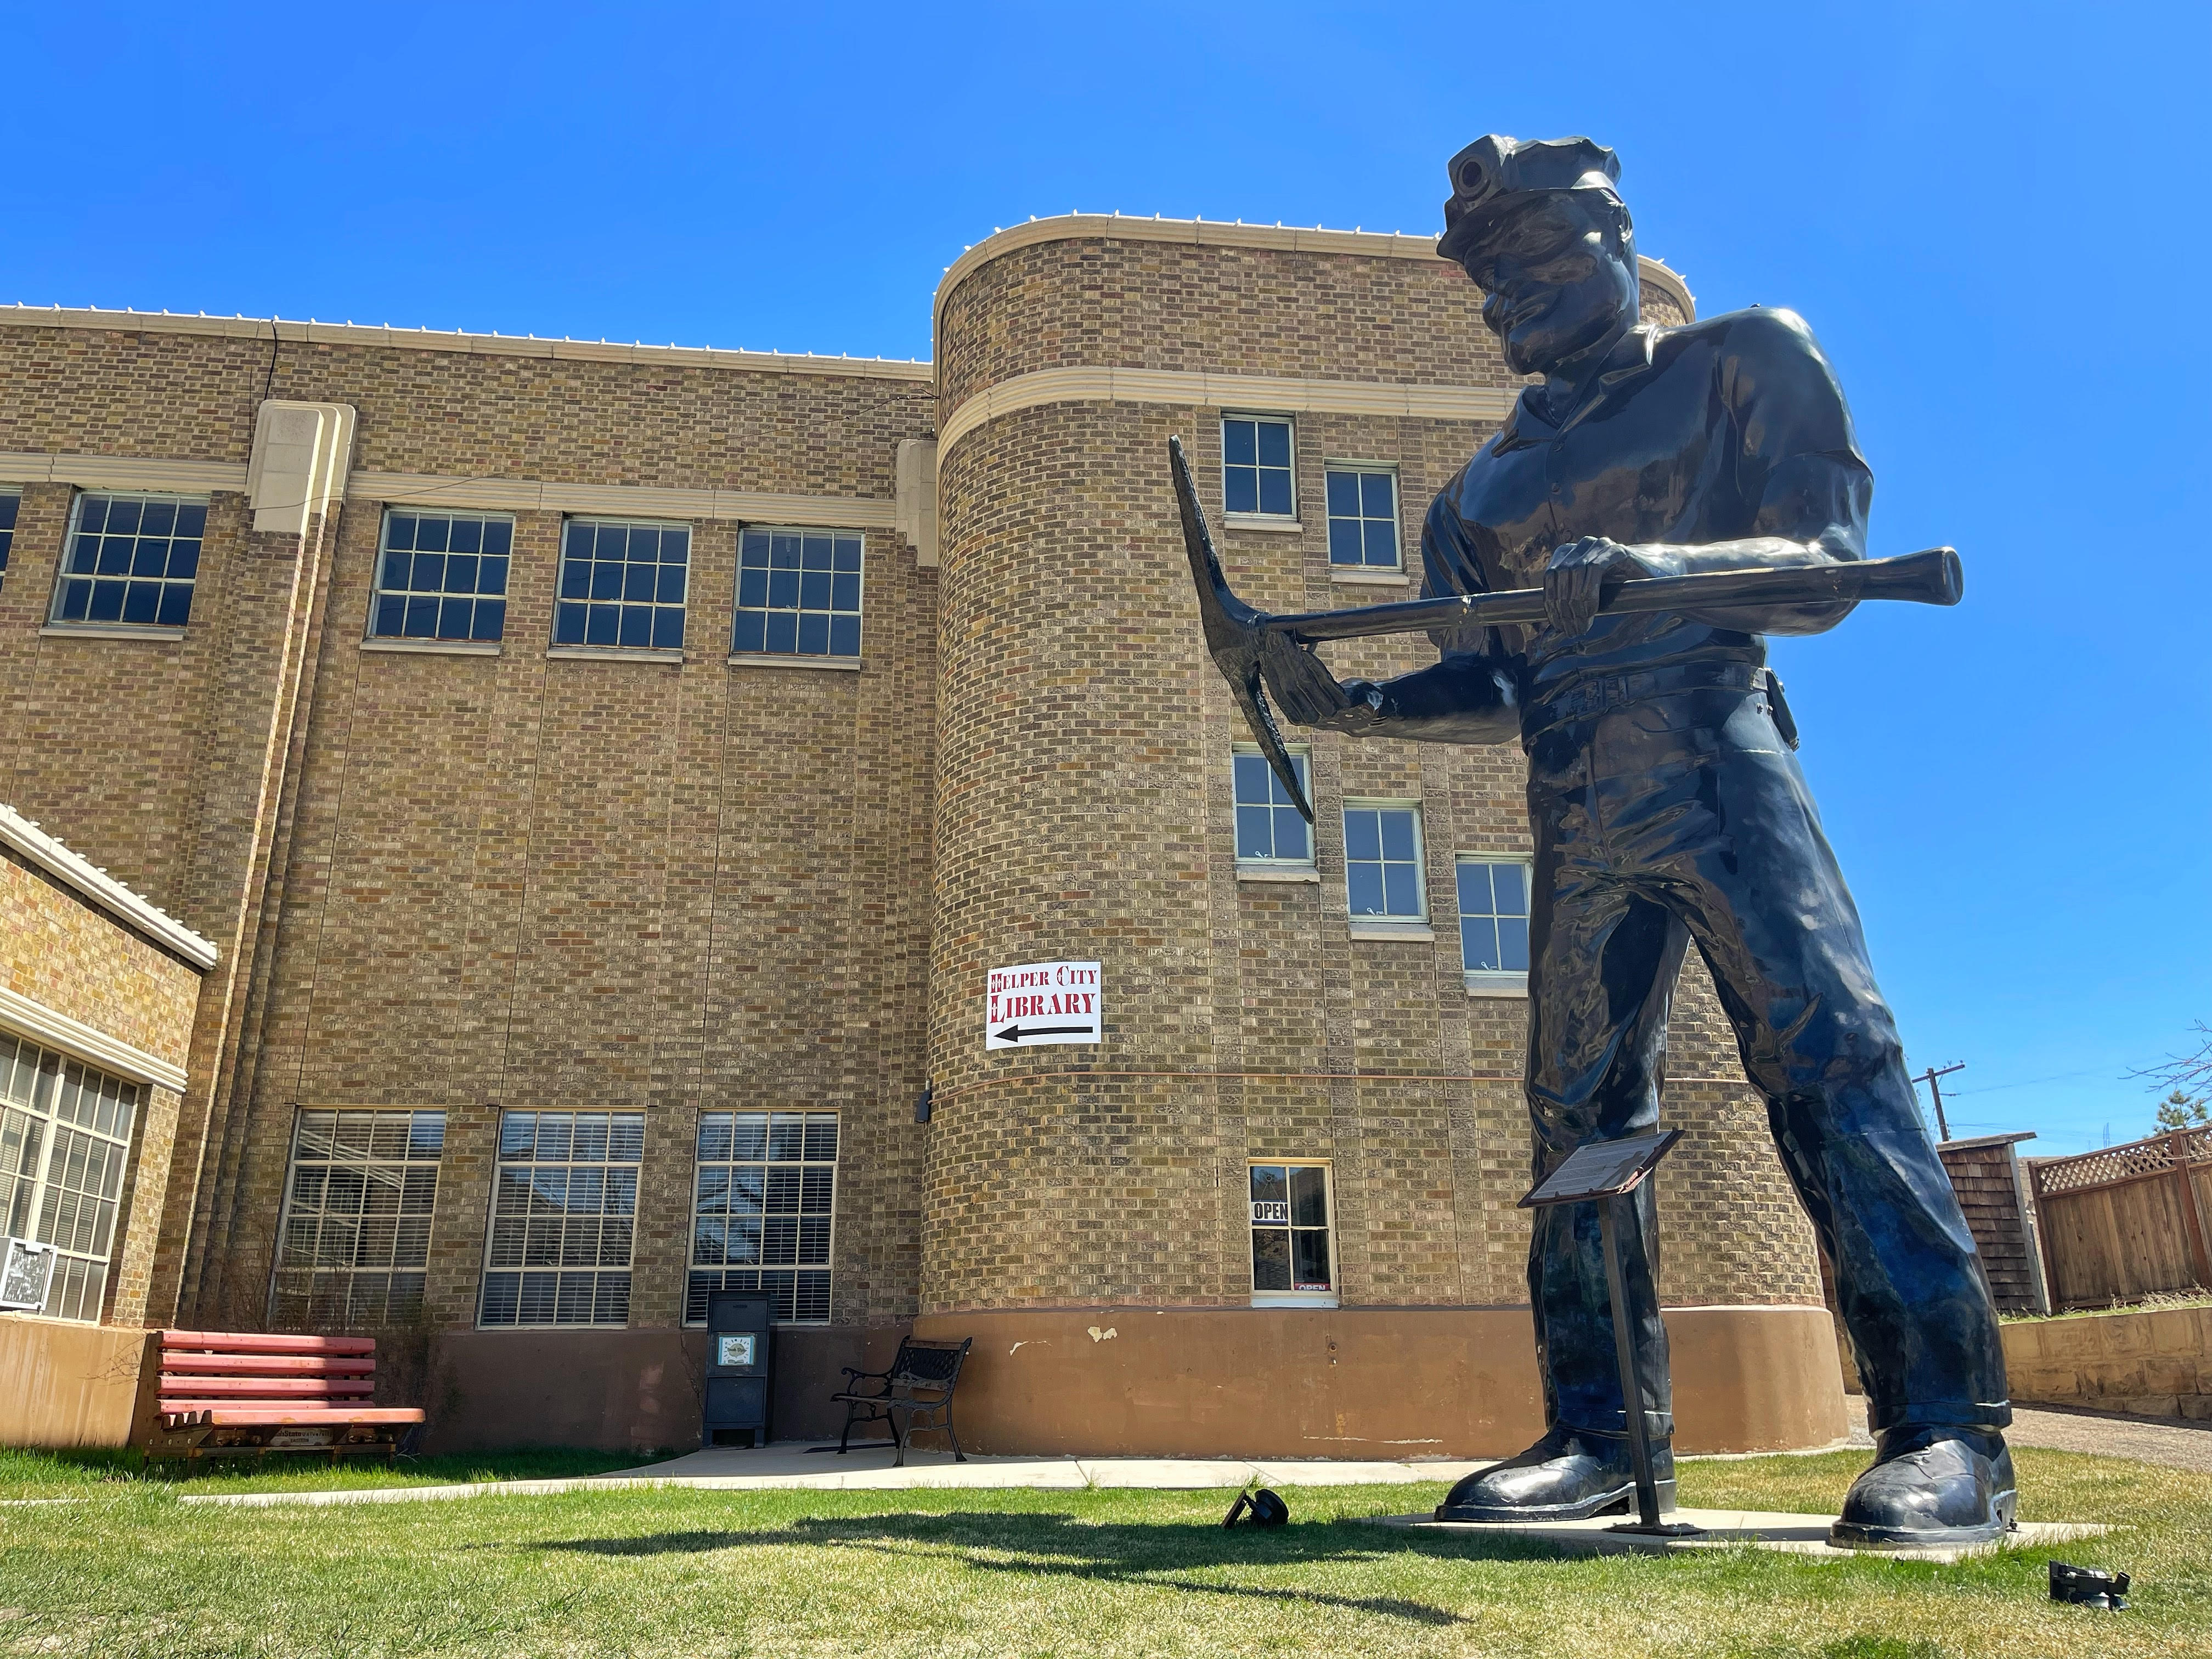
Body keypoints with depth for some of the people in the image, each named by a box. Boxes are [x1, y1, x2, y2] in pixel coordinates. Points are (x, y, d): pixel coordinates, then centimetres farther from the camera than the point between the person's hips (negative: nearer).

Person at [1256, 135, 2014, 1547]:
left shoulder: (1743, 362, 10)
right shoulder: (1488, 485, 23)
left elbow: (1823, 563, -3)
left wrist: (1644, 567, -20)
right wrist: (1347, 706, 3)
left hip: (1711, 752, -5)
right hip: (1576, 808, 5)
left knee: (1824, 1051, -15)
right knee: (1580, 1106, 1)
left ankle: (1949, 1427, -11)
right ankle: (1604, 1432, 6)